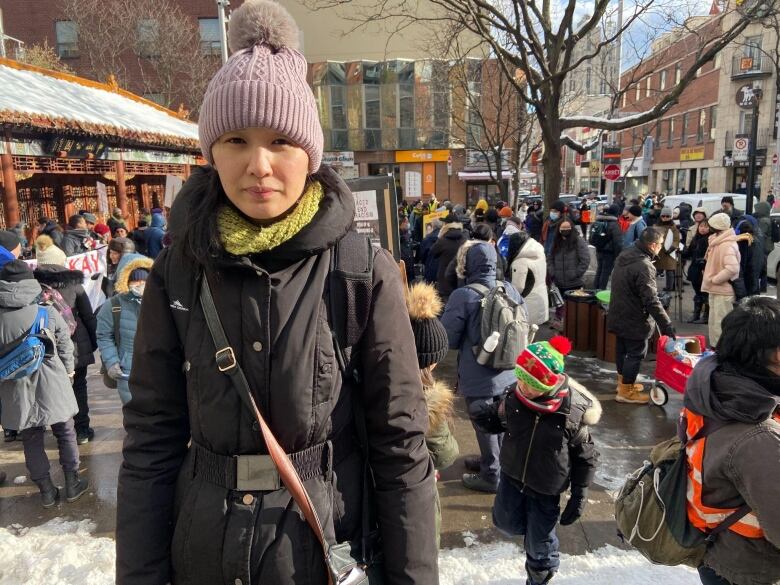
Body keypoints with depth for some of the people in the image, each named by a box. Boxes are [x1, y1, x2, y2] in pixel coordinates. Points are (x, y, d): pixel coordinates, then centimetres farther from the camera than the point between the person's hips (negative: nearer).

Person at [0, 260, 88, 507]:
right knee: (65, 433, 16)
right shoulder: (48, 312, -12)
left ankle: (46, 490, 23)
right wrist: (68, 370, 16)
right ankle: (72, 484, 24)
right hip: (52, 385, 0)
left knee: (31, 441, 14)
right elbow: (66, 345, -1)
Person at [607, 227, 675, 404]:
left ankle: (623, 381, 37)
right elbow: (651, 300, -29)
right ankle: (625, 391, 13)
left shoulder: (624, 256, 2)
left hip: (619, 314, 9)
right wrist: (666, 325, -23)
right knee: (636, 353, 4)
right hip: (634, 319, -9)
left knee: (622, 349, 20)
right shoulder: (644, 266, -27)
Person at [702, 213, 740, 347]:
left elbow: (732, 268, -33)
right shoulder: (719, 242, 9)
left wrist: (714, 279, -22)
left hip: (723, 290, -10)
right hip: (716, 289, 10)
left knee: (720, 324, -3)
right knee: (714, 322, 19)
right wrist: (713, 278, 8)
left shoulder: (727, 245, -21)